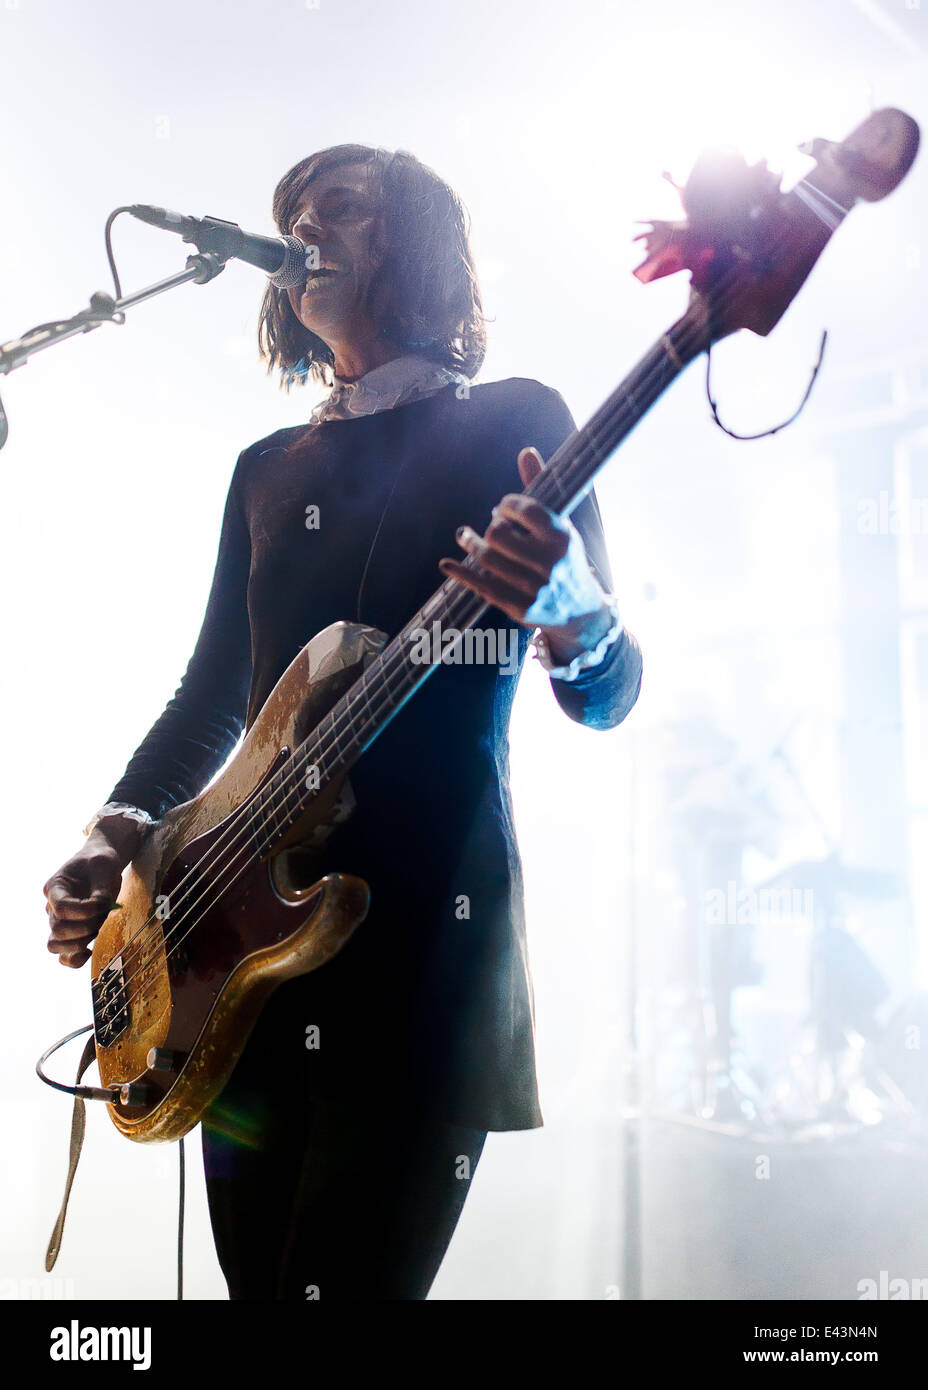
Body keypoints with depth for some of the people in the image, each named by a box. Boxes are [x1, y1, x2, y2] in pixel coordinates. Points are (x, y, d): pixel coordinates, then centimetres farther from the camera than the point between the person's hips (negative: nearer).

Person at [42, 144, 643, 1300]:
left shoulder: (510, 423, 3)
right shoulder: (266, 469, 20)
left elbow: (608, 696, -3)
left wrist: (571, 611, -26)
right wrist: (119, 829, 4)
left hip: (429, 936, -5)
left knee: (342, 1282, -6)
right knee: (258, 1277, 11)